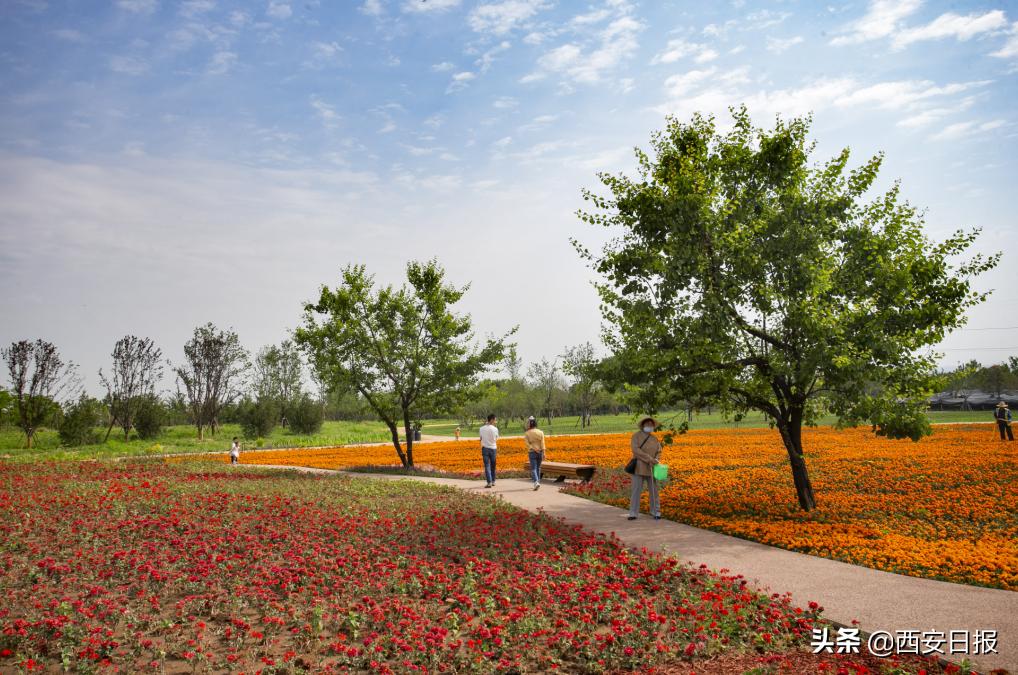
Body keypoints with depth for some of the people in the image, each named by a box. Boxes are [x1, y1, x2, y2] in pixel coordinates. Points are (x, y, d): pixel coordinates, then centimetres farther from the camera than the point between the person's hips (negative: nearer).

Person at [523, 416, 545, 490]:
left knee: (533, 469, -2)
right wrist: (543, 453, -6)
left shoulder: (527, 433, -5)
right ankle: (538, 482, 23)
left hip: (532, 452, -3)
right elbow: (542, 443, -4)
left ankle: (536, 482, -21)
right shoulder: (540, 432, 0)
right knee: (538, 468, 17)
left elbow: (526, 443, -13)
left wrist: (534, 449, -12)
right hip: (540, 452, 3)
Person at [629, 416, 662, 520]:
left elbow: (658, 453, 5)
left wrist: (655, 460, -17)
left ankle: (655, 512, 16)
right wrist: (649, 458, -24)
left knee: (654, 490, 5)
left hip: (651, 468, 3)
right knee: (636, 490, -4)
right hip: (639, 468, -3)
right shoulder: (636, 436, -6)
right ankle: (633, 513, 1)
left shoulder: (655, 438, 8)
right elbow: (636, 450, -18)